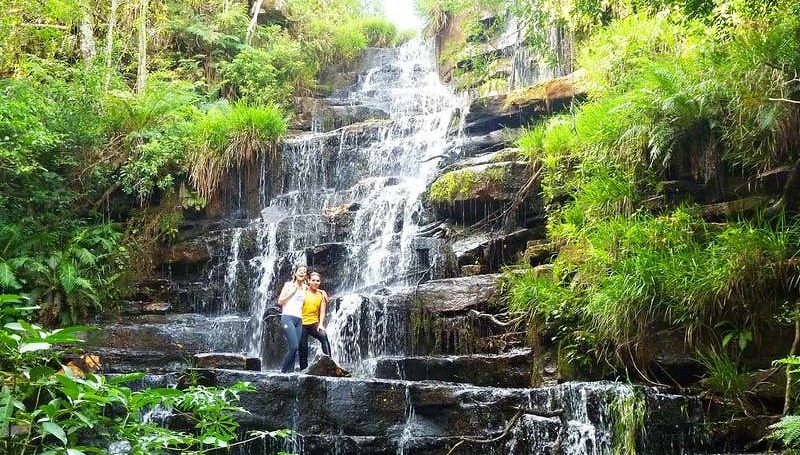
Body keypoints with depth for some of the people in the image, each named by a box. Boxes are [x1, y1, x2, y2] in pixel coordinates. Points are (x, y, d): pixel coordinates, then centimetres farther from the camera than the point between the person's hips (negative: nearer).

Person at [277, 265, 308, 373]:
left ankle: (290, 370, 1)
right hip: (288, 317, -5)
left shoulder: (305, 288, 18)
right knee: (294, 346, -18)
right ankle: (284, 370, -6)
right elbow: (280, 301, 1)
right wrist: (292, 292, -5)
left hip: (299, 320, 5)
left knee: (293, 348, -2)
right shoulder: (289, 284, 6)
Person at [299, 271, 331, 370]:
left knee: (323, 336, -26)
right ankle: (303, 369, 12)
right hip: (302, 323, -1)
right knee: (303, 347, 0)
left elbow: (322, 311, 5)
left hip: (314, 323, 1)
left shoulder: (322, 294, 7)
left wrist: (321, 324, -8)